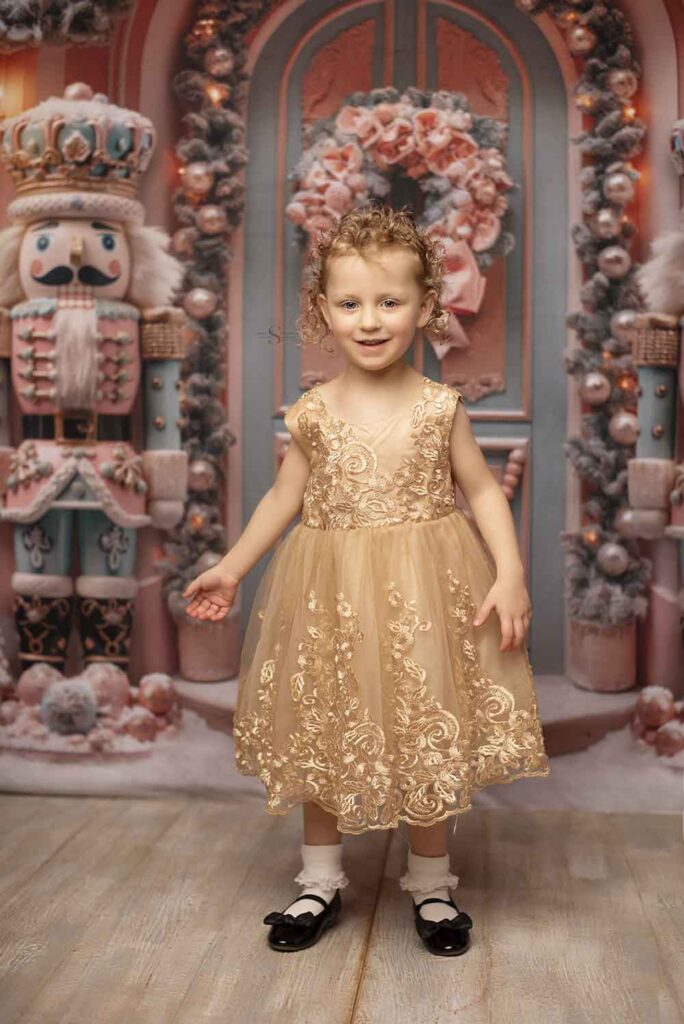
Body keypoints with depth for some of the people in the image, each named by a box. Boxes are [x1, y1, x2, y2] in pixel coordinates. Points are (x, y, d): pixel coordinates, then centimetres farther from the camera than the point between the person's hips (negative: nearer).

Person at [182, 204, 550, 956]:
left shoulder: (439, 406, -5)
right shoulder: (314, 412, -2)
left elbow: (483, 491, 1)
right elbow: (285, 497, 8)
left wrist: (510, 572, -10)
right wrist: (230, 569, 6)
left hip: (426, 593, -1)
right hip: (329, 597, 2)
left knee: (429, 737, 8)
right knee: (321, 737, 11)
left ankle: (430, 883, 31)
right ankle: (320, 881, 33)